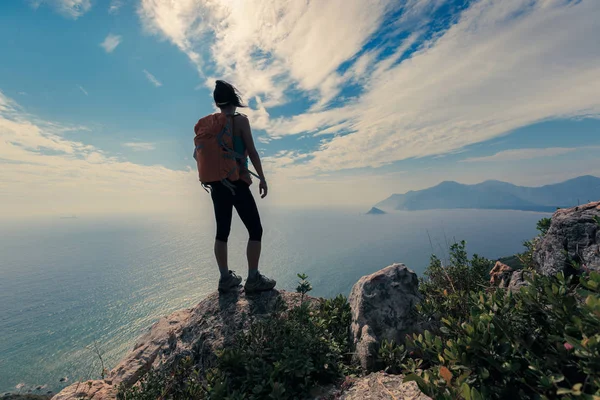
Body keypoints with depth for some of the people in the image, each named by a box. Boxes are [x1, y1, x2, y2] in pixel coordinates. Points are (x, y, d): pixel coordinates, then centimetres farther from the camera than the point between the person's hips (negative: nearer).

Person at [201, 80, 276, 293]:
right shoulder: (241, 119, -4)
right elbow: (252, 151, -10)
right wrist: (262, 178, -5)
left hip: (217, 183, 6)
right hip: (238, 182, -6)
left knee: (222, 231, 10)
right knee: (255, 229, 1)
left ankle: (225, 278, 17)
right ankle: (253, 279, 2)